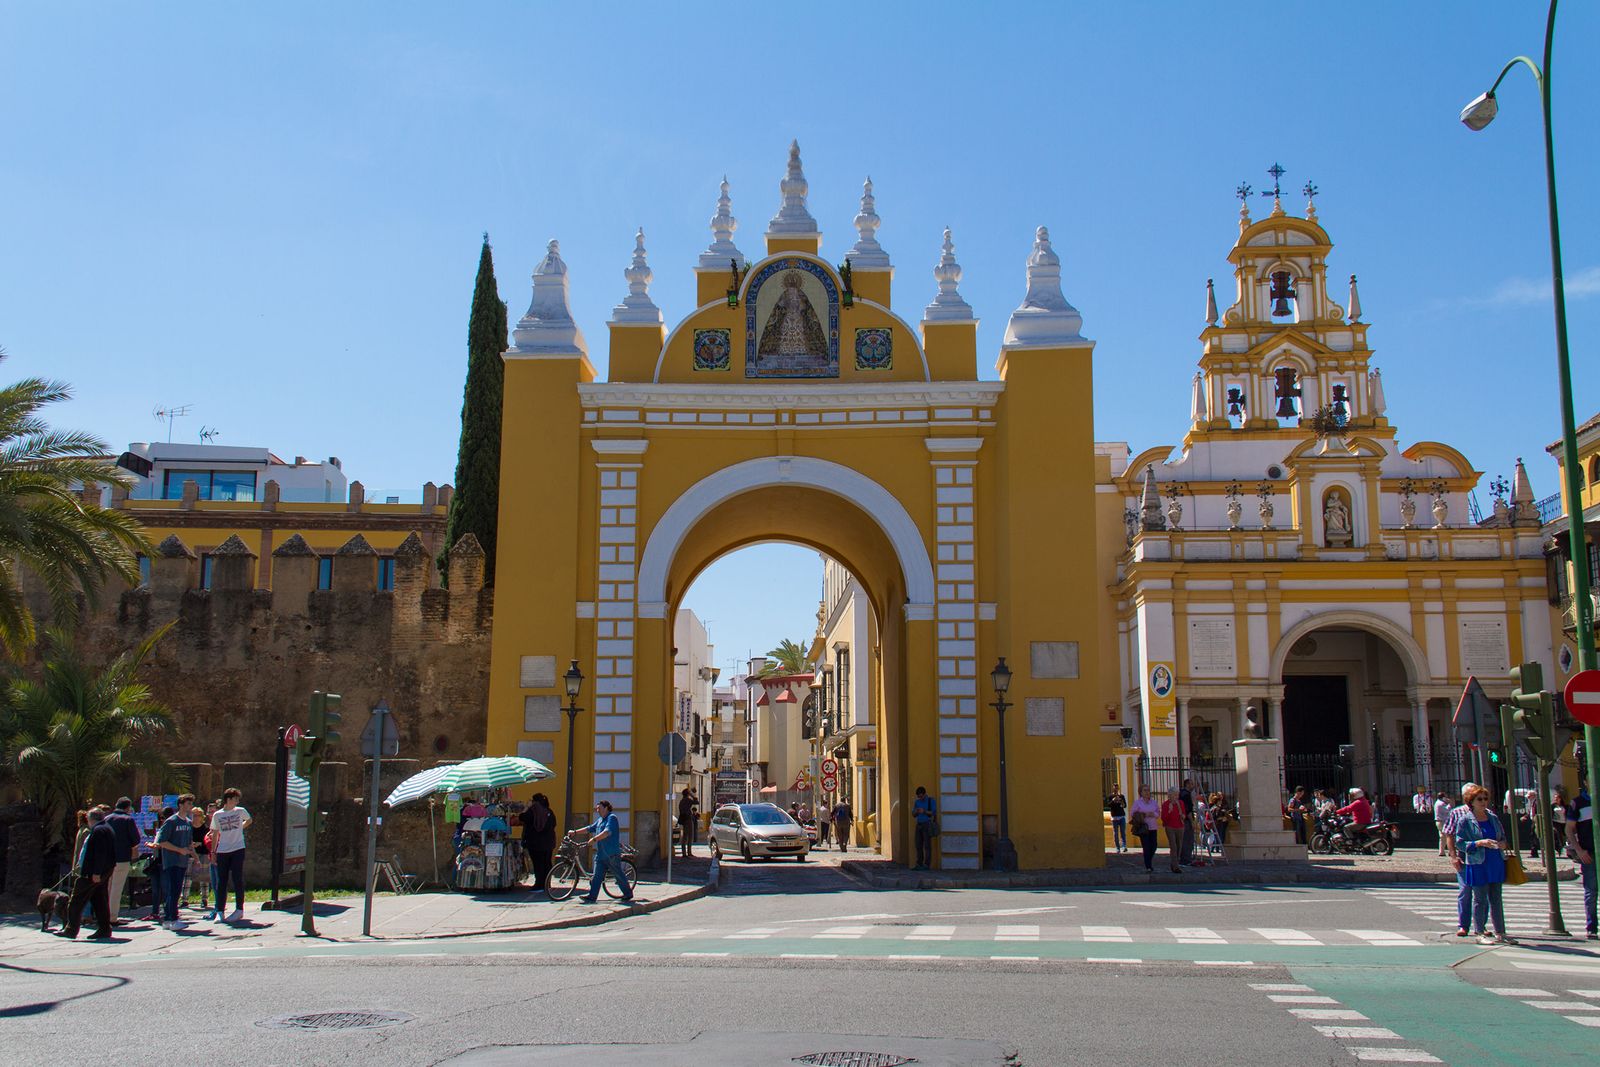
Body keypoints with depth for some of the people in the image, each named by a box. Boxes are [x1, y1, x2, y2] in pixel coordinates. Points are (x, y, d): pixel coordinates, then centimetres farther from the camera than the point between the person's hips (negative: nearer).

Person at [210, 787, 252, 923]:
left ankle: (239, 909, 4)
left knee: (237, 880, -2)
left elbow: (249, 820, 24)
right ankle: (220, 911, 5)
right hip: (222, 851, 1)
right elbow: (215, 833, 11)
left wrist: (240, 828, 12)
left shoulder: (240, 811, 4)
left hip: (238, 850, -1)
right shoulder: (217, 815, 5)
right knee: (221, 881, 1)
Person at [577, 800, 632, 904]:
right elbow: (590, 828, 25)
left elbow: (608, 832, -24)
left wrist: (594, 839, -30)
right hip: (600, 854, 8)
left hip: (611, 854, -8)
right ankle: (592, 897, -2)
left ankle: (628, 894, 16)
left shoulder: (612, 818, -10)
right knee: (597, 875, 1)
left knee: (619, 875, 2)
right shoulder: (599, 820, 18)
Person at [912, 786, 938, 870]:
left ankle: (927, 865, -7)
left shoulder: (931, 801, -4)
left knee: (927, 845, -8)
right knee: (918, 845, 2)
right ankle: (919, 865, 5)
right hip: (919, 825, 6)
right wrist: (916, 811, -14)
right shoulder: (917, 802, 13)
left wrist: (924, 811, -27)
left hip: (927, 825, -6)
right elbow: (913, 815, 10)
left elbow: (934, 813, -12)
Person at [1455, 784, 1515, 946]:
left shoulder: (1493, 817, 11)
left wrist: (1503, 844, -4)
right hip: (1477, 864, -5)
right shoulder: (1465, 821, -4)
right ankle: (1480, 933, 8)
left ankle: (1500, 932, 16)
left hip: (1496, 863, 5)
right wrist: (1480, 843, -20)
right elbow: (1460, 843, -8)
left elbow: (1503, 836, 19)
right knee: (1480, 899, 1)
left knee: (1496, 899, 10)